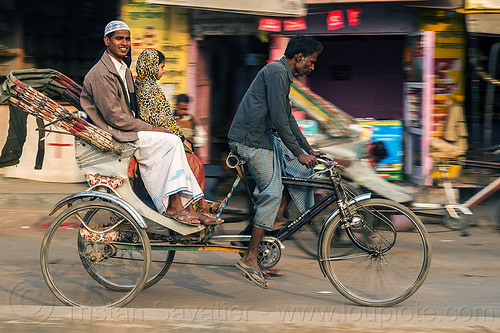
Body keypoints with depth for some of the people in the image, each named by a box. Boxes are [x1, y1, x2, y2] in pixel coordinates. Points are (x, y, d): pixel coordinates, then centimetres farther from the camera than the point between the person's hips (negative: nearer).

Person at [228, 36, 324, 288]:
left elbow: (288, 118, 24)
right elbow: (279, 120, -21)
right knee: (272, 192, -13)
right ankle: (250, 258, -8)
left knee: (302, 167, 11)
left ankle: (273, 222, 12)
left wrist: (308, 149, 23)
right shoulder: (277, 73, -16)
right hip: (250, 139, -10)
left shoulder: (283, 74, 17)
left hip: (264, 136, 10)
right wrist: (299, 153, -17)